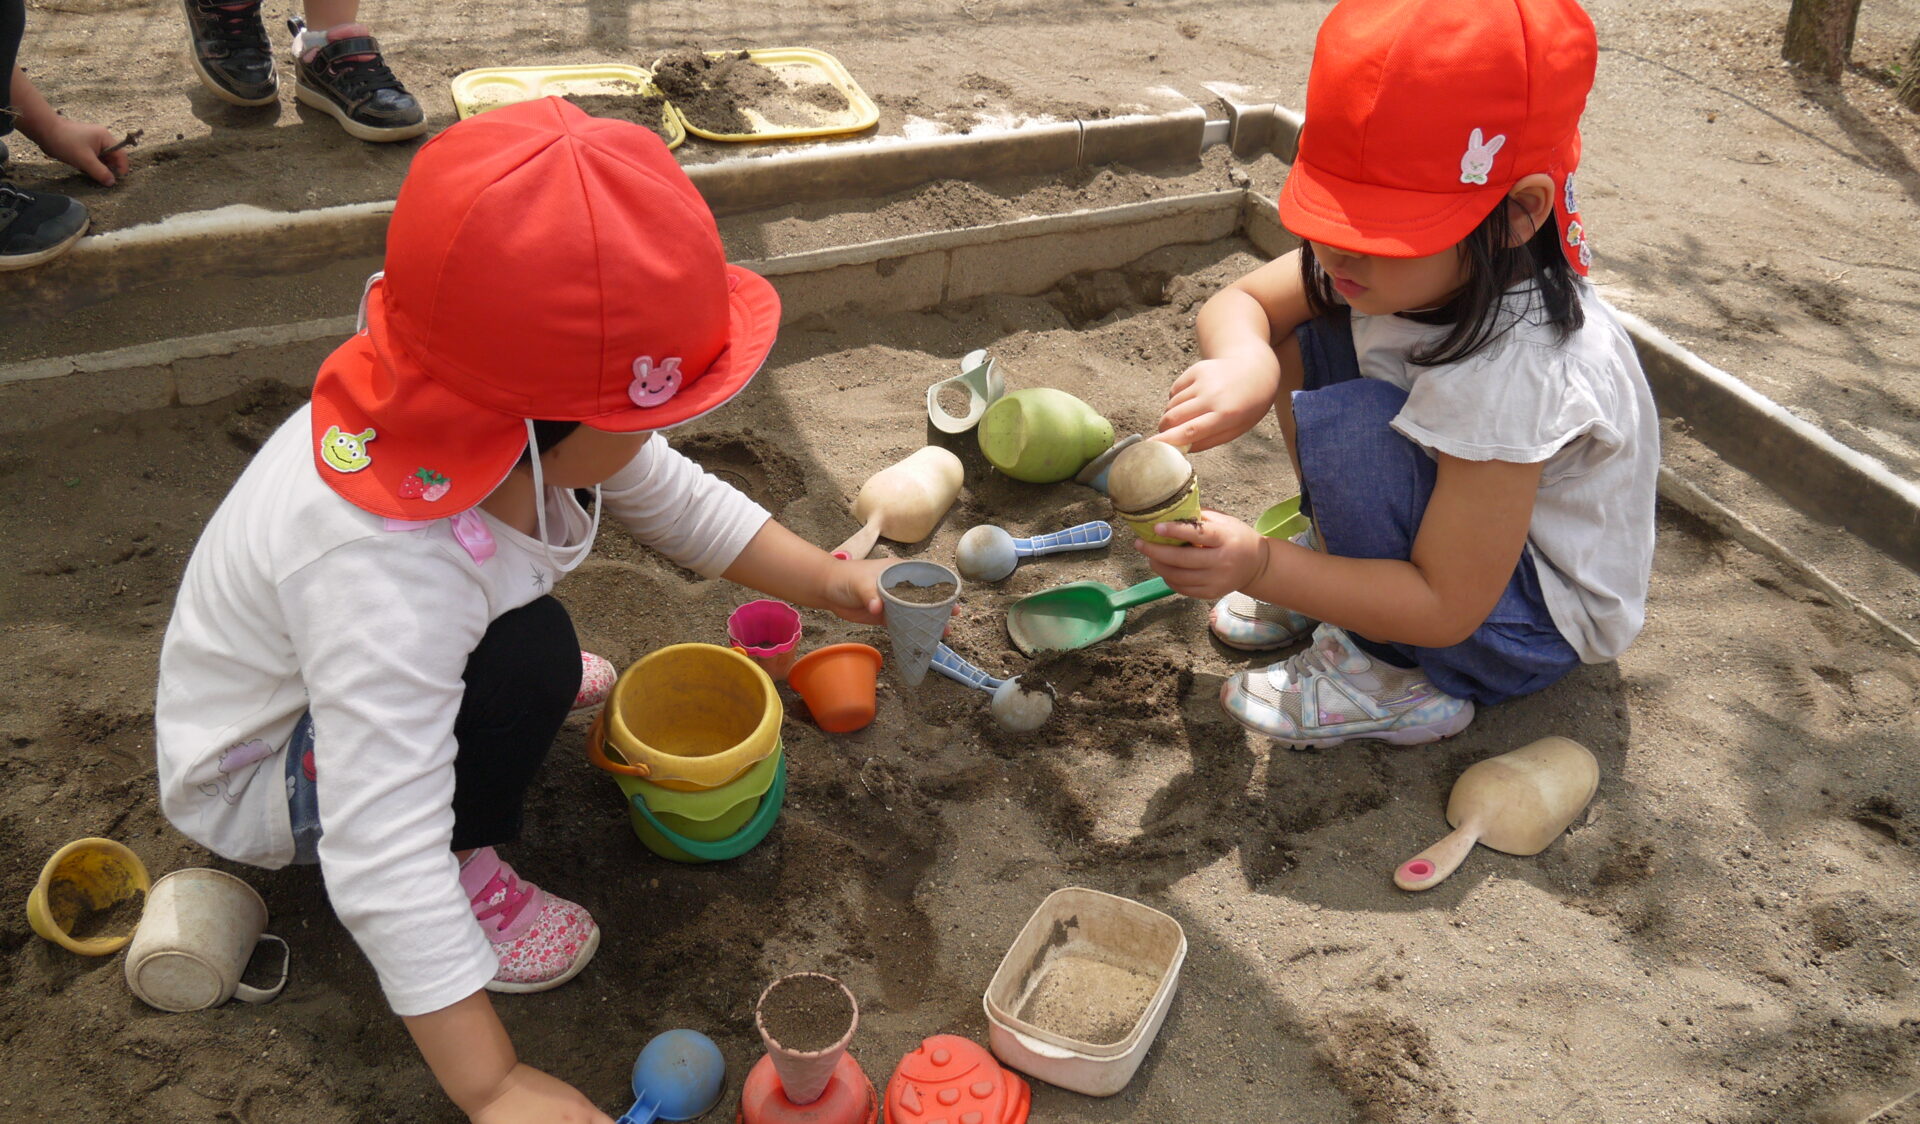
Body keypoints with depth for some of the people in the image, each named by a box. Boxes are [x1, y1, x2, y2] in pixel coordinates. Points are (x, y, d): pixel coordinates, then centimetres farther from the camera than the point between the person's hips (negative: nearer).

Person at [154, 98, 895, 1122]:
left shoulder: (501, 418, -23)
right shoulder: (384, 579, -45)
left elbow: (676, 499, -5)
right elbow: (384, 861, -43)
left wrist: (828, 581, -7)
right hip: (250, 776, -7)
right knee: (526, 656, -32)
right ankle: (467, 865, -5)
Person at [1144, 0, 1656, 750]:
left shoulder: (1510, 371, -38)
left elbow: (1447, 607, -32)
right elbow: (1237, 302, -9)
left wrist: (1261, 568, -38)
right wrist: (1245, 364, -33)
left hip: (1545, 615, -7)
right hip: (1456, 501, 8)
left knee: (1350, 428, -33)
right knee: (1310, 333, -6)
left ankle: (1398, 680, -12)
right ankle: (1341, 557, 7)